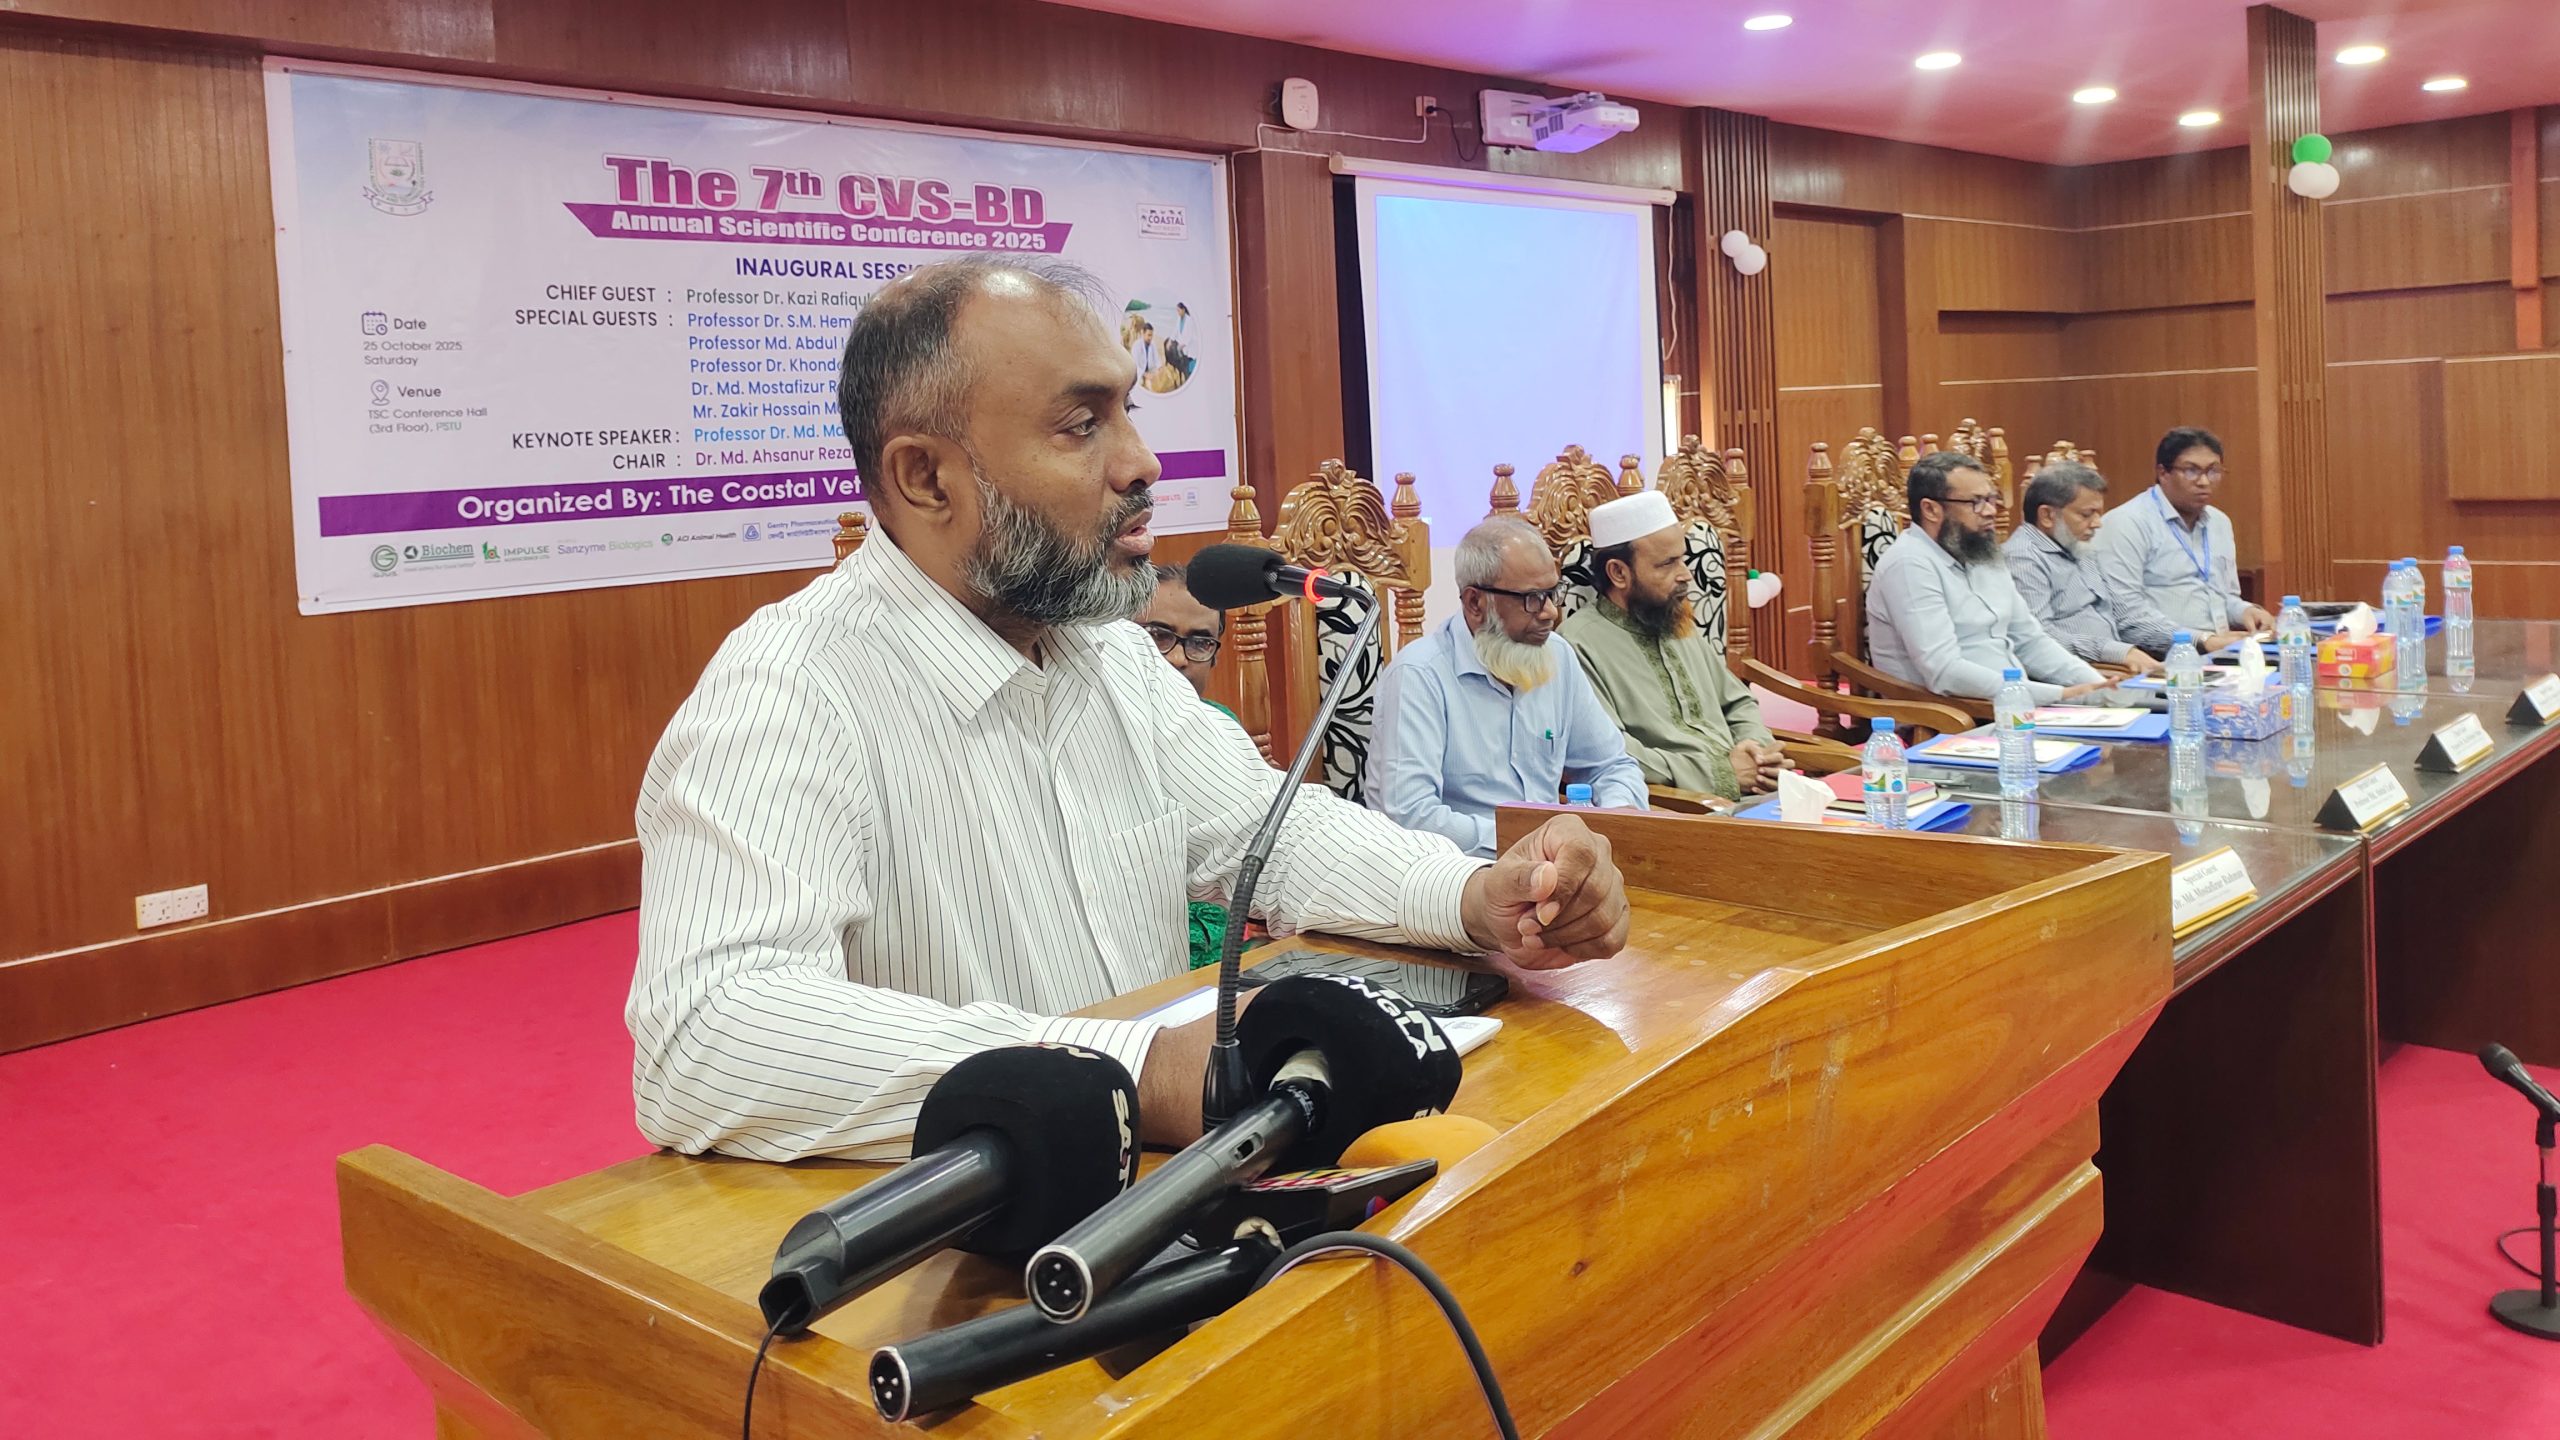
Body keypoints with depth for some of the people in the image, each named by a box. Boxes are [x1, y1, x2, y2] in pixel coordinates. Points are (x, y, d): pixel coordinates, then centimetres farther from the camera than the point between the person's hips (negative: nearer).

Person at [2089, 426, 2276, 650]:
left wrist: (2245, 611, 7)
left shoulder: (2220, 523, 20)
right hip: (2161, 661, -8)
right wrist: (2203, 640, -21)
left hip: (2221, 655, 8)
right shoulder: (2129, 523, -7)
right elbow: (2125, 611, -19)